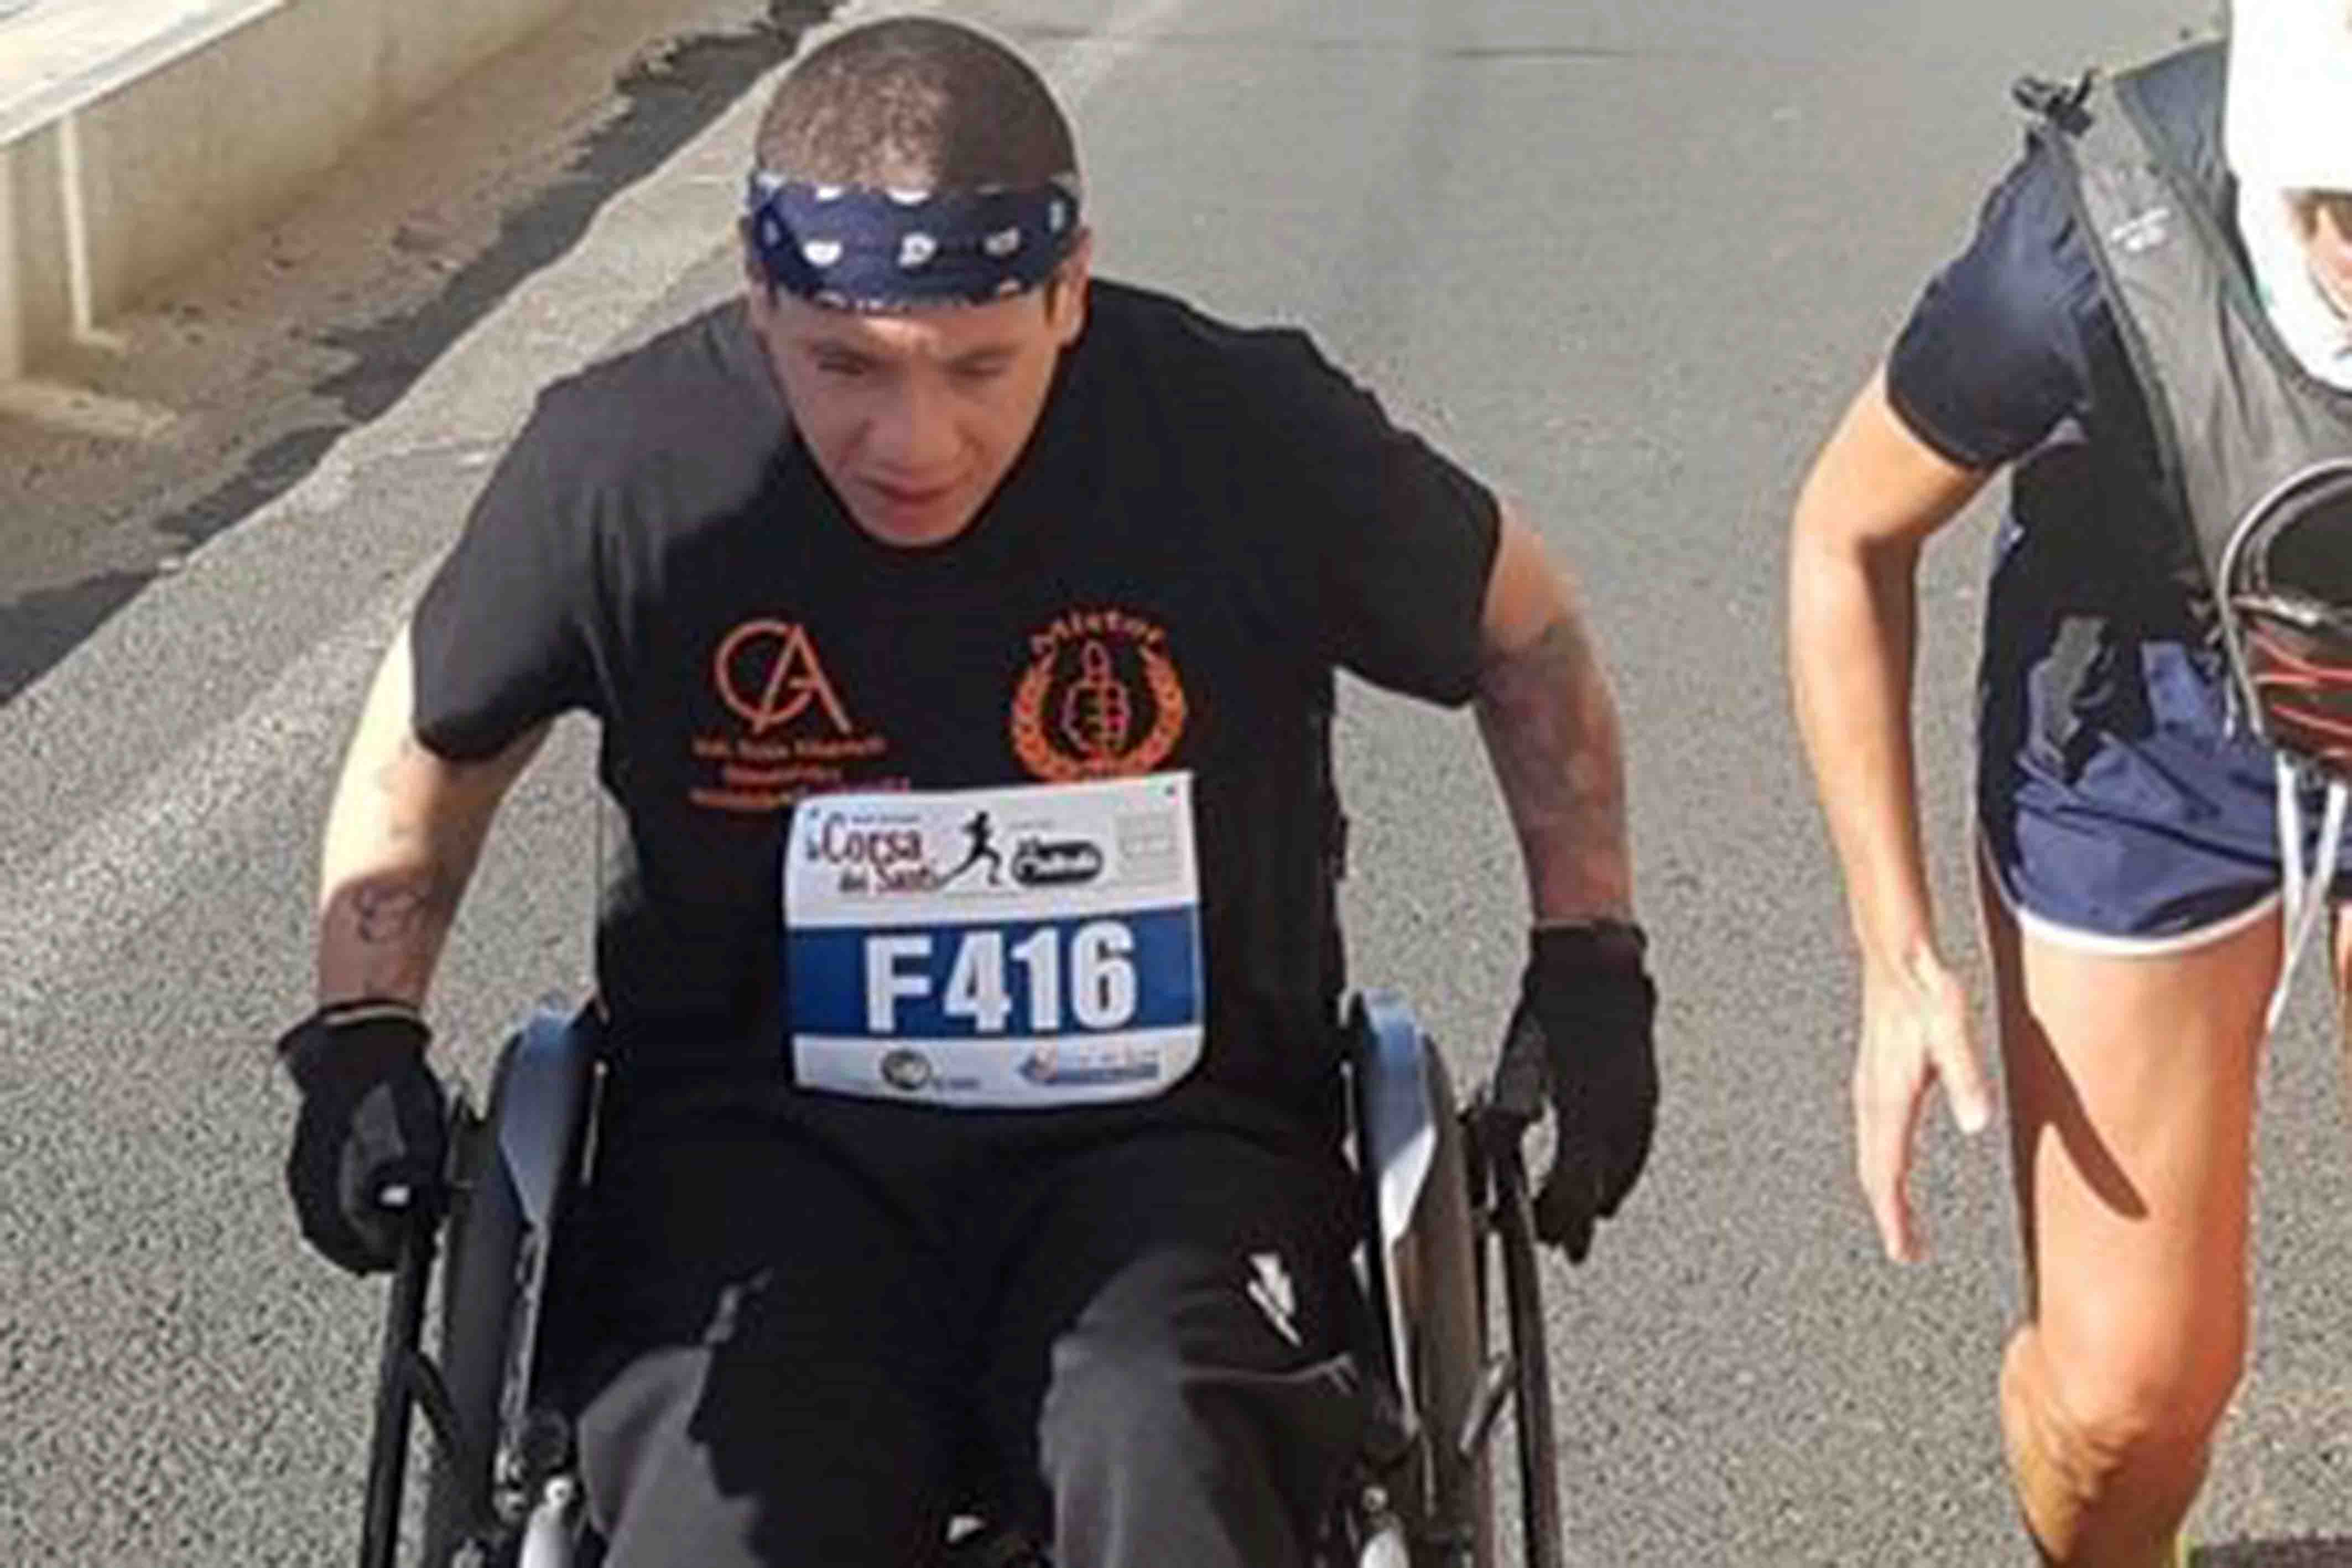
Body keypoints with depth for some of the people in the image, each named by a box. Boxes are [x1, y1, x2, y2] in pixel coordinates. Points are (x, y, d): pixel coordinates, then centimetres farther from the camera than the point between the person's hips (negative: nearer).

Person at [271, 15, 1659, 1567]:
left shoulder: (1252, 442, -7)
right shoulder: (623, 467, -5)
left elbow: (1524, 629, 13)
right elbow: (432, 735, 15)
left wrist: (1591, 962, 7)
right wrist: (362, 1031, 4)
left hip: (1168, 1140, 0)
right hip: (757, 1134, 1)